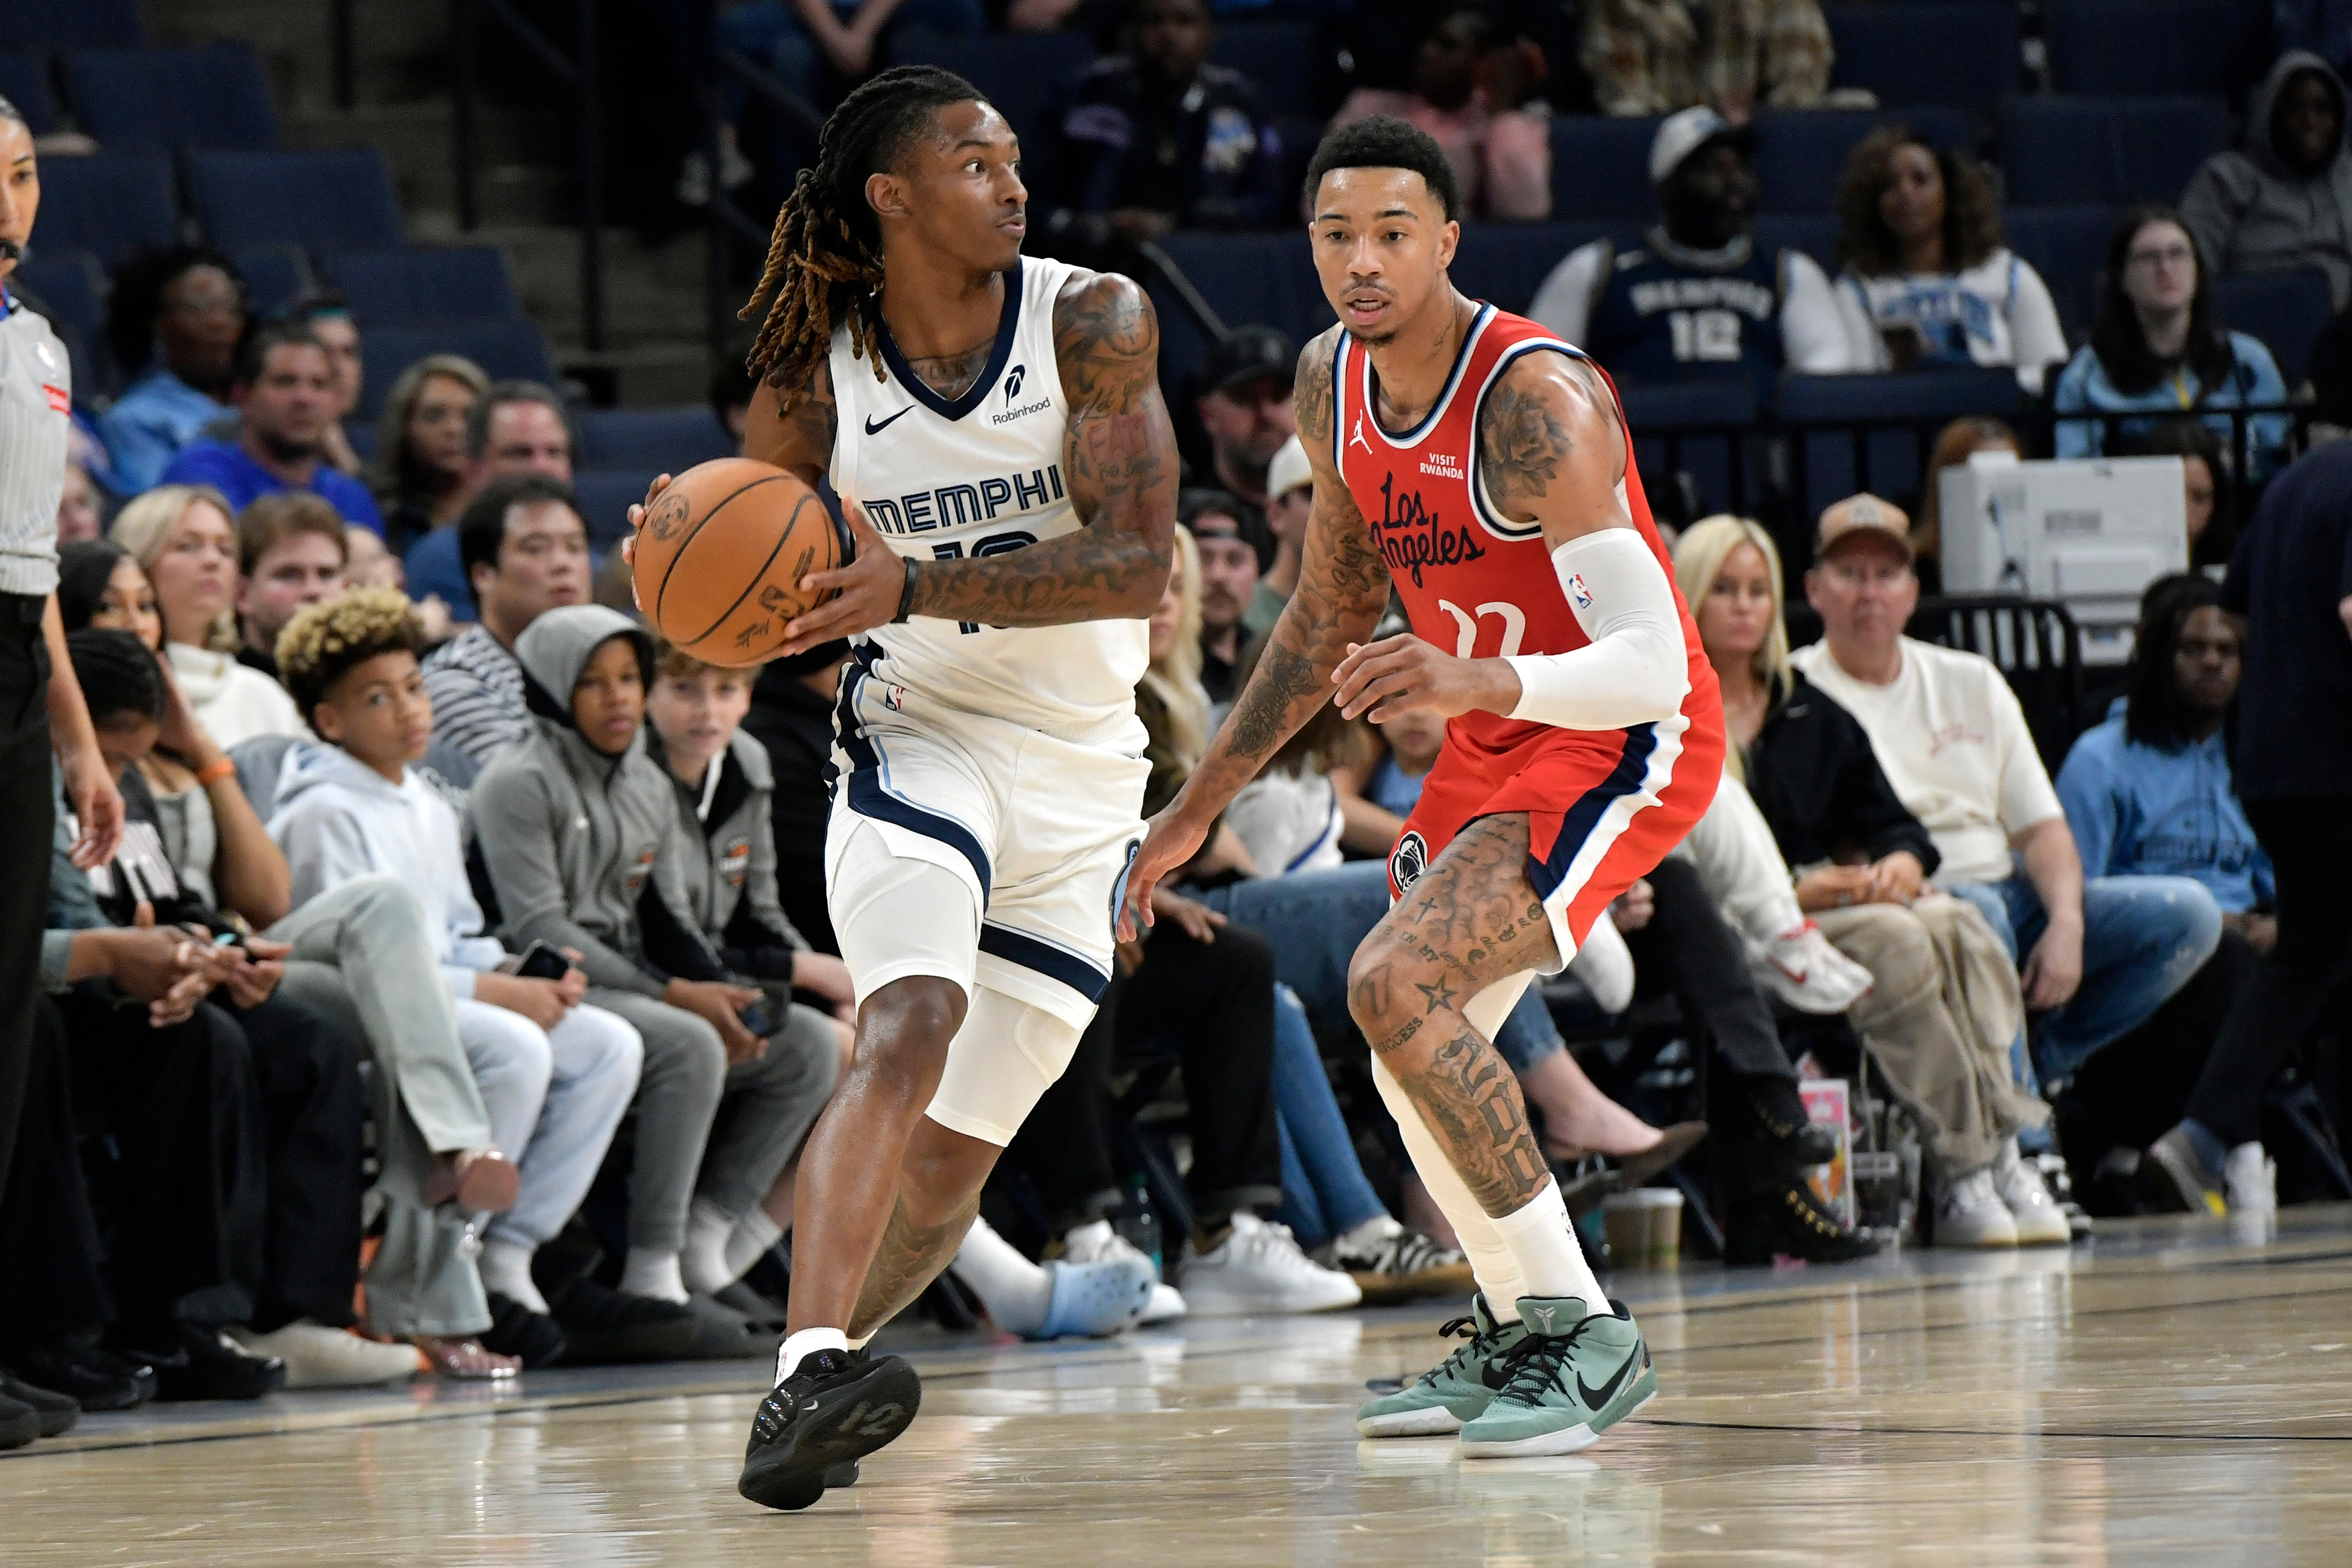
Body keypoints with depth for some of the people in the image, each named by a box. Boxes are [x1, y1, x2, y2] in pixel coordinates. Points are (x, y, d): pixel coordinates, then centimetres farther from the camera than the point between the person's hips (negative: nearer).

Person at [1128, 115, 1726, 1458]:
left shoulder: (1535, 399, -28)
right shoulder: (1334, 387, -1)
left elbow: (1649, 666, -34)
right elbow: (1331, 616, 14)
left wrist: (1473, 682, -50)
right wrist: (1199, 807, 15)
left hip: (1628, 745, -9)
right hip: (1497, 736, 9)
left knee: (1397, 985, -25)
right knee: (1416, 1056, 16)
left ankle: (1586, 1337, -17)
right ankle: (1517, 1340, 36)